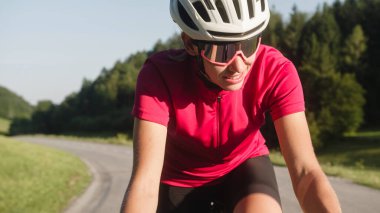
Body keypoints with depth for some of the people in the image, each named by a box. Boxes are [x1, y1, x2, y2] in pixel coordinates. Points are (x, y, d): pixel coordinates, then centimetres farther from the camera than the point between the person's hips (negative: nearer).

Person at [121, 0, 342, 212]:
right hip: (182, 182, 0)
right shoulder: (160, 74, -32)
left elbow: (306, 171, -33)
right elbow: (145, 183, -39)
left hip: (244, 167, 0)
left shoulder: (276, 70, -28)